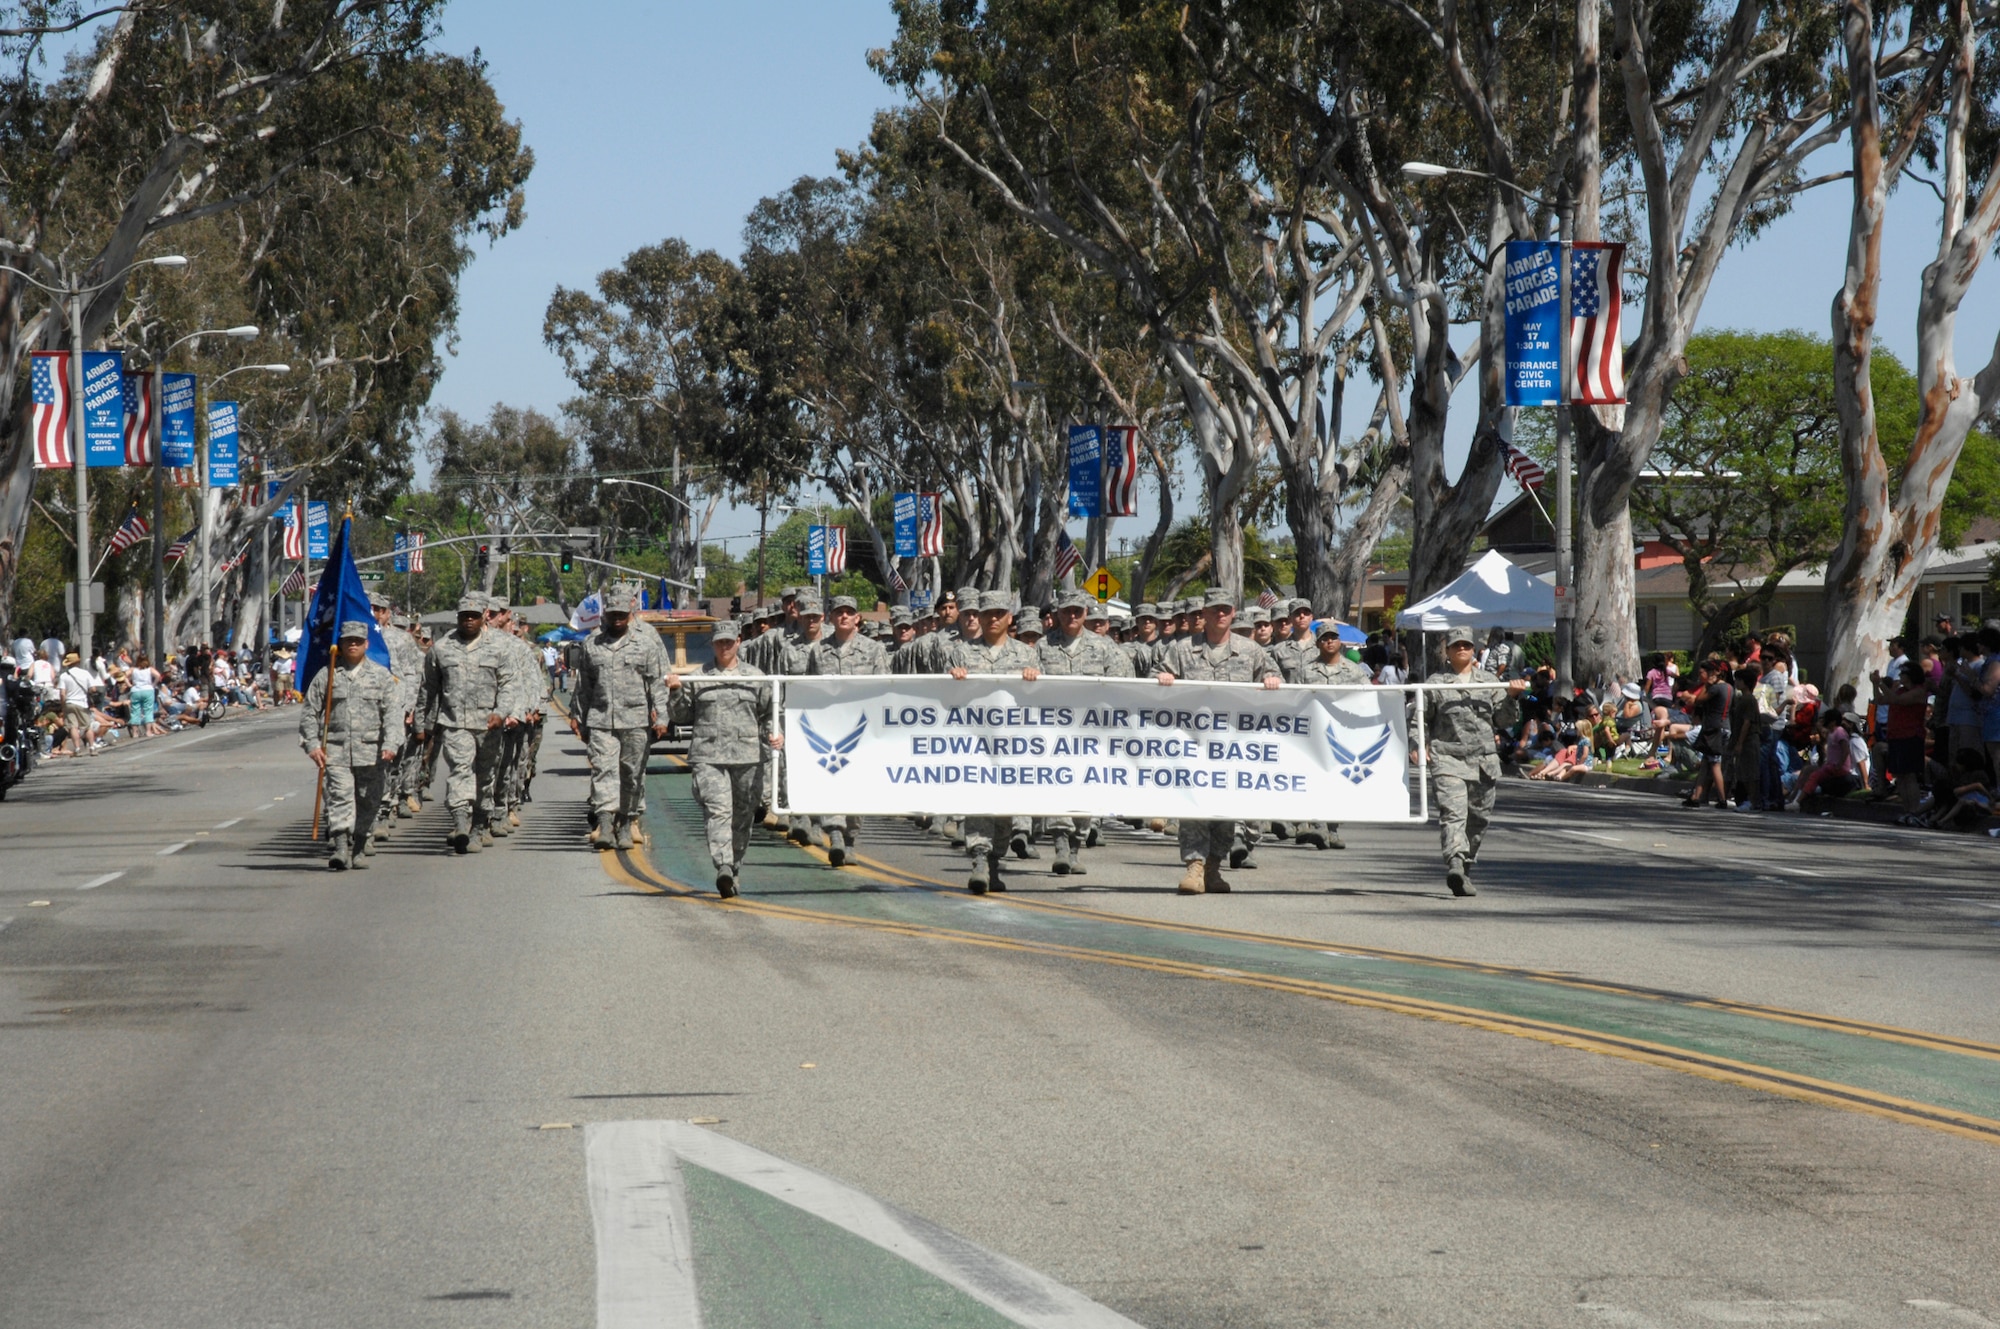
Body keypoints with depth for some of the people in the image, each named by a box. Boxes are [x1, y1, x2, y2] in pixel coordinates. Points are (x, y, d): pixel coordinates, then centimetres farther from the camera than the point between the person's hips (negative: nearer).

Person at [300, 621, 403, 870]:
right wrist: (312, 745, -1)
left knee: (367, 803, 7)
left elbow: (393, 712, 0)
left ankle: (359, 850, 20)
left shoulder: (382, 676, 8)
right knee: (340, 797, -14)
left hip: (371, 753, 1)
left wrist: (390, 744, -14)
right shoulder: (326, 675, 8)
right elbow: (309, 713, 10)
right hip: (335, 751, -1)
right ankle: (339, 848, -24)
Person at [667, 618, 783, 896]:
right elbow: (682, 715, 13)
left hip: (747, 756, 2)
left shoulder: (755, 677, 12)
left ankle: (734, 872, 20)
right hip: (708, 756, -2)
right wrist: (675, 692, -3)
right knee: (717, 811, -17)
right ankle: (723, 868, -29)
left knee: (743, 816, 7)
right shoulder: (698, 679, 10)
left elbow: (768, 714, 15)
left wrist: (773, 735, -2)